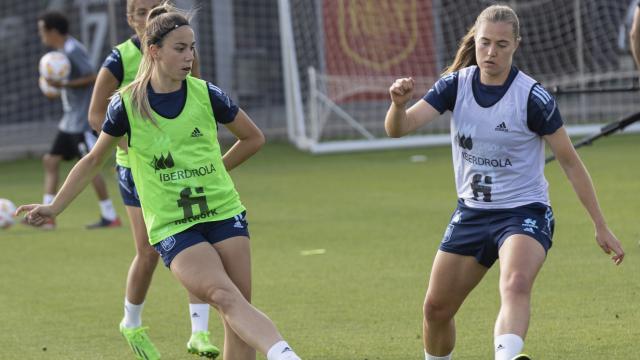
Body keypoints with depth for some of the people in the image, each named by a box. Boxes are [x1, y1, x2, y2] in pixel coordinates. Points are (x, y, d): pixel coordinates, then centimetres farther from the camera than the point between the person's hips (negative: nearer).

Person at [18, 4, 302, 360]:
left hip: (225, 213, 3)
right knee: (226, 298, -25)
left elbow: (254, 138, 18)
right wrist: (54, 207, 17)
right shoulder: (127, 105, -2)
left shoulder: (206, 94, 1)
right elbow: (94, 161, 15)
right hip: (172, 227, -3)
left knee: (239, 314, -5)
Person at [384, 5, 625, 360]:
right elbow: (398, 128, -13)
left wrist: (600, 226, -5)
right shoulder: (456, 85, -4)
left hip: (524, 214, -5)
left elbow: (569, 161, -7)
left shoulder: (533, 98, -15)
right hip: (471, 214, 5)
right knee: (436, 308, 10)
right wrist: (399, 104, -37)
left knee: (516, 284, -35)